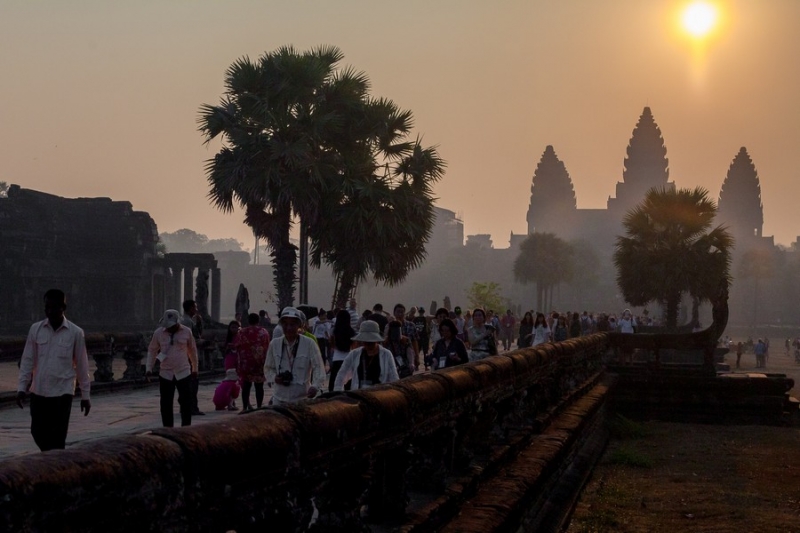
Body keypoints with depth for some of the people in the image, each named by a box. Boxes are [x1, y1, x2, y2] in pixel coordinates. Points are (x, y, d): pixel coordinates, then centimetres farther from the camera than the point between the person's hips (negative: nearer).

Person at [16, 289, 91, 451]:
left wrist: (85, 395, 2)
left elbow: (82, 365, 0)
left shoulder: (75, 333, -4)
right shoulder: (35, 329, 2)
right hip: (38, 391, 3)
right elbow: (27, 360, 5)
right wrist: (22, 387, -3)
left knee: (57, 438, -4)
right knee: (38, 433, 9)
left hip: (62, 392, -3)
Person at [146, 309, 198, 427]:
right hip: (165, 374, 1)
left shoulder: (186, 332, -1)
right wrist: (148, 368, 1)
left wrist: (194, 368, 16)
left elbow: (192, 350, 10)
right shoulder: (159, 333, -1)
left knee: (186, 403, -2)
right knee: (166, 404, 3)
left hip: (183, 373, -1)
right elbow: (152, 351, 8)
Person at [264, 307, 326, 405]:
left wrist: (315, 386, -25)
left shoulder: (309, 344, -6)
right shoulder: (274, 344, 4)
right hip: (279, 399, 3)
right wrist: (274, 378, -6)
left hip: (302, 398, -3)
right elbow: (268, 368, 16)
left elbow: (318, 368, -9)